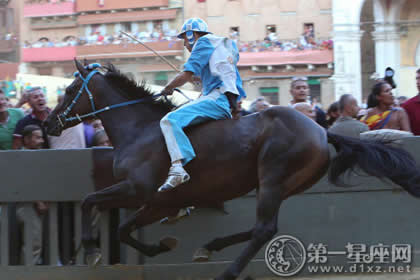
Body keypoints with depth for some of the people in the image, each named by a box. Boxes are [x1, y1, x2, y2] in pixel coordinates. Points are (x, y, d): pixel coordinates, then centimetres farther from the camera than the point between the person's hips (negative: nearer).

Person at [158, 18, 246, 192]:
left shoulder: (203, 42, 1)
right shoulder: (224, 47, 29)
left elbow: (186, 75, -7)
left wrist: (167, 89, 7)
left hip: (217, 99, -10)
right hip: (230, 105, 10)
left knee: (170, 120, -25)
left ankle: (177, 167, -44)